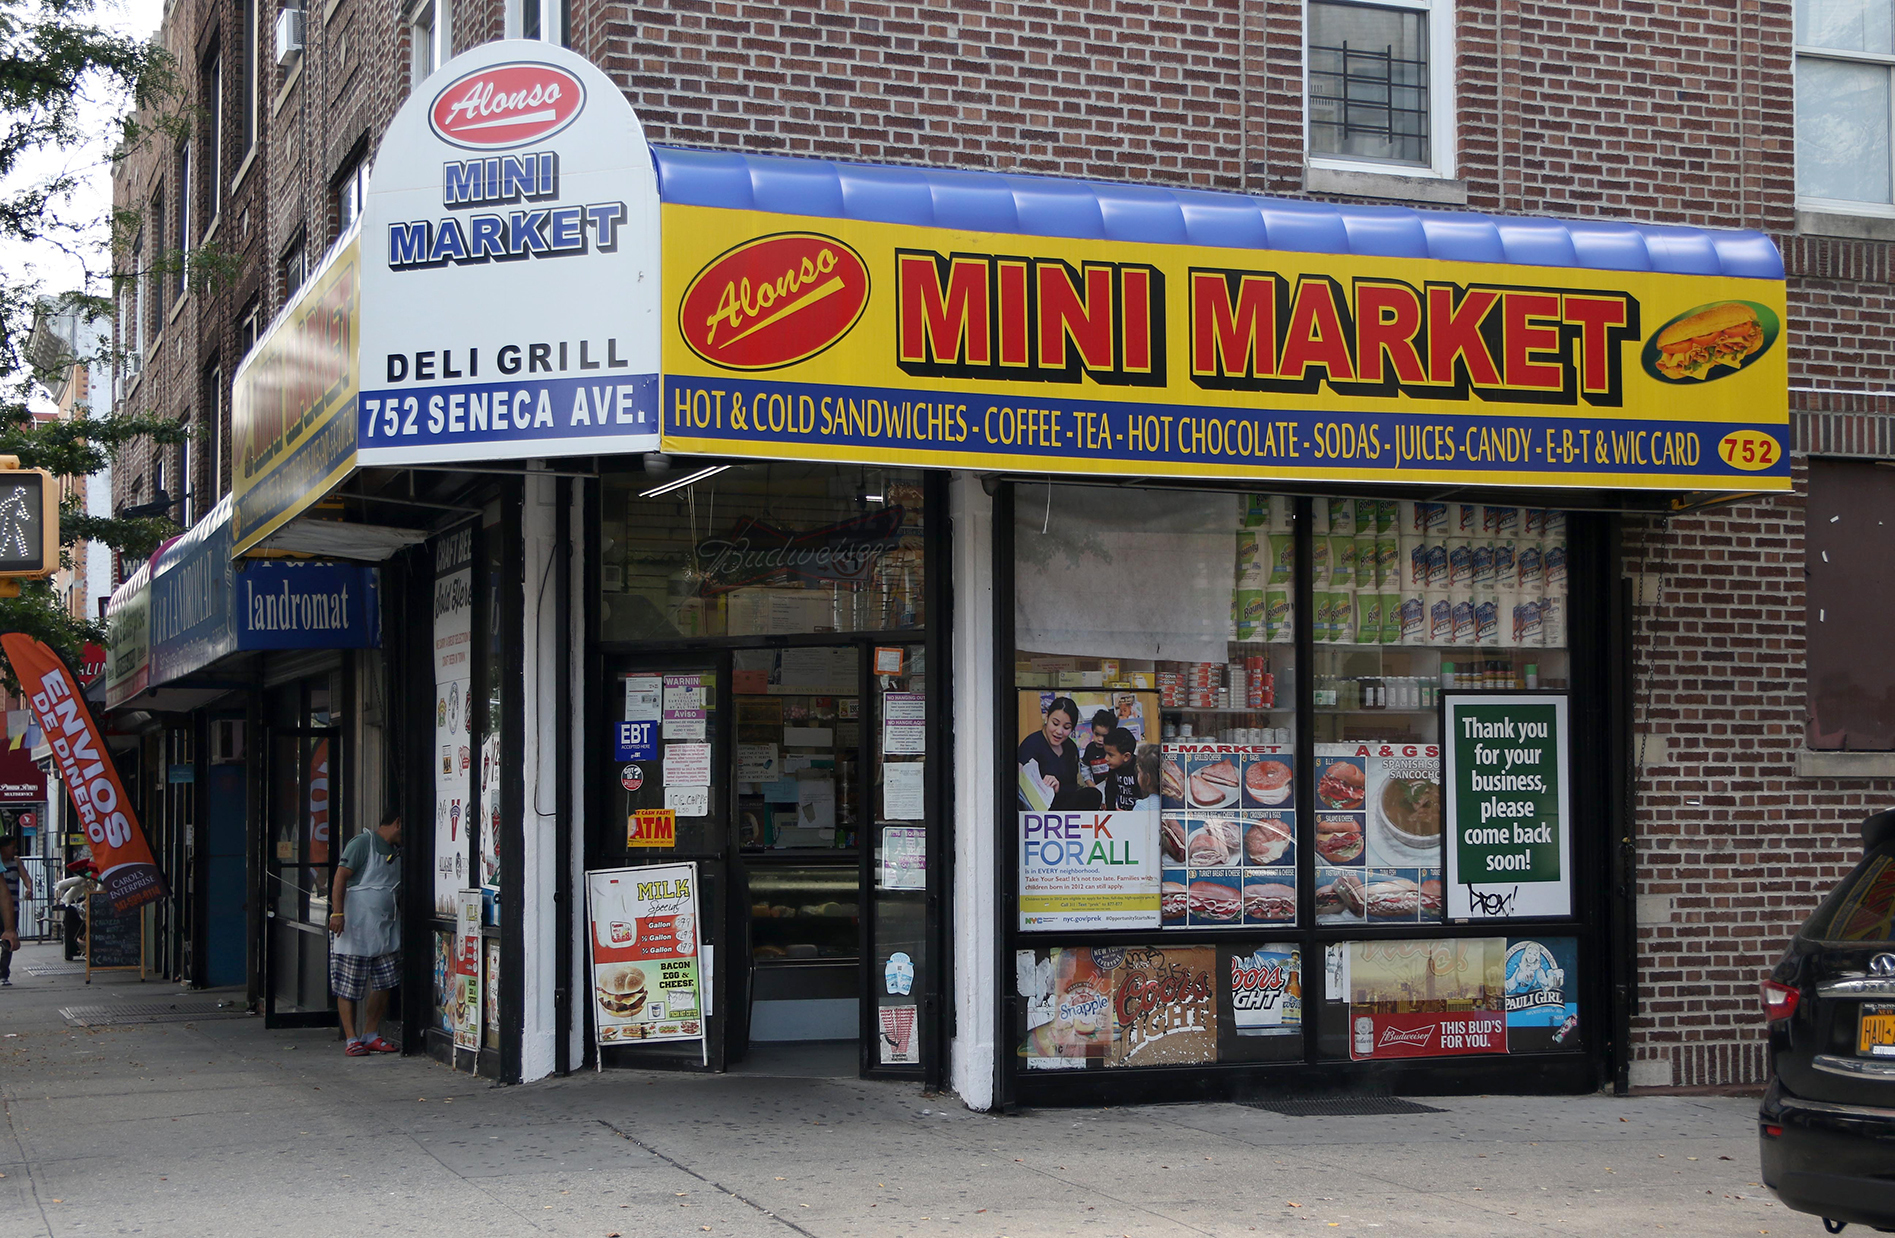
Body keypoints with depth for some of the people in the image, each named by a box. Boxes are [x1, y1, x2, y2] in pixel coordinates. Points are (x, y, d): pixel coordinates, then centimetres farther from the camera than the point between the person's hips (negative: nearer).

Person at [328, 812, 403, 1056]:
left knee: (384, 984, 6)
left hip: (385, 930, 8)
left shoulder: (397, 852, 16)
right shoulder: (363, 843, -8)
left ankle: (371, 1035, 16)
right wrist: (337, 913, -22)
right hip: (355, 928, -8)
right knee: (348, 987, -3)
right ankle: (352, 1039, 1)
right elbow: (341, 877, -14)